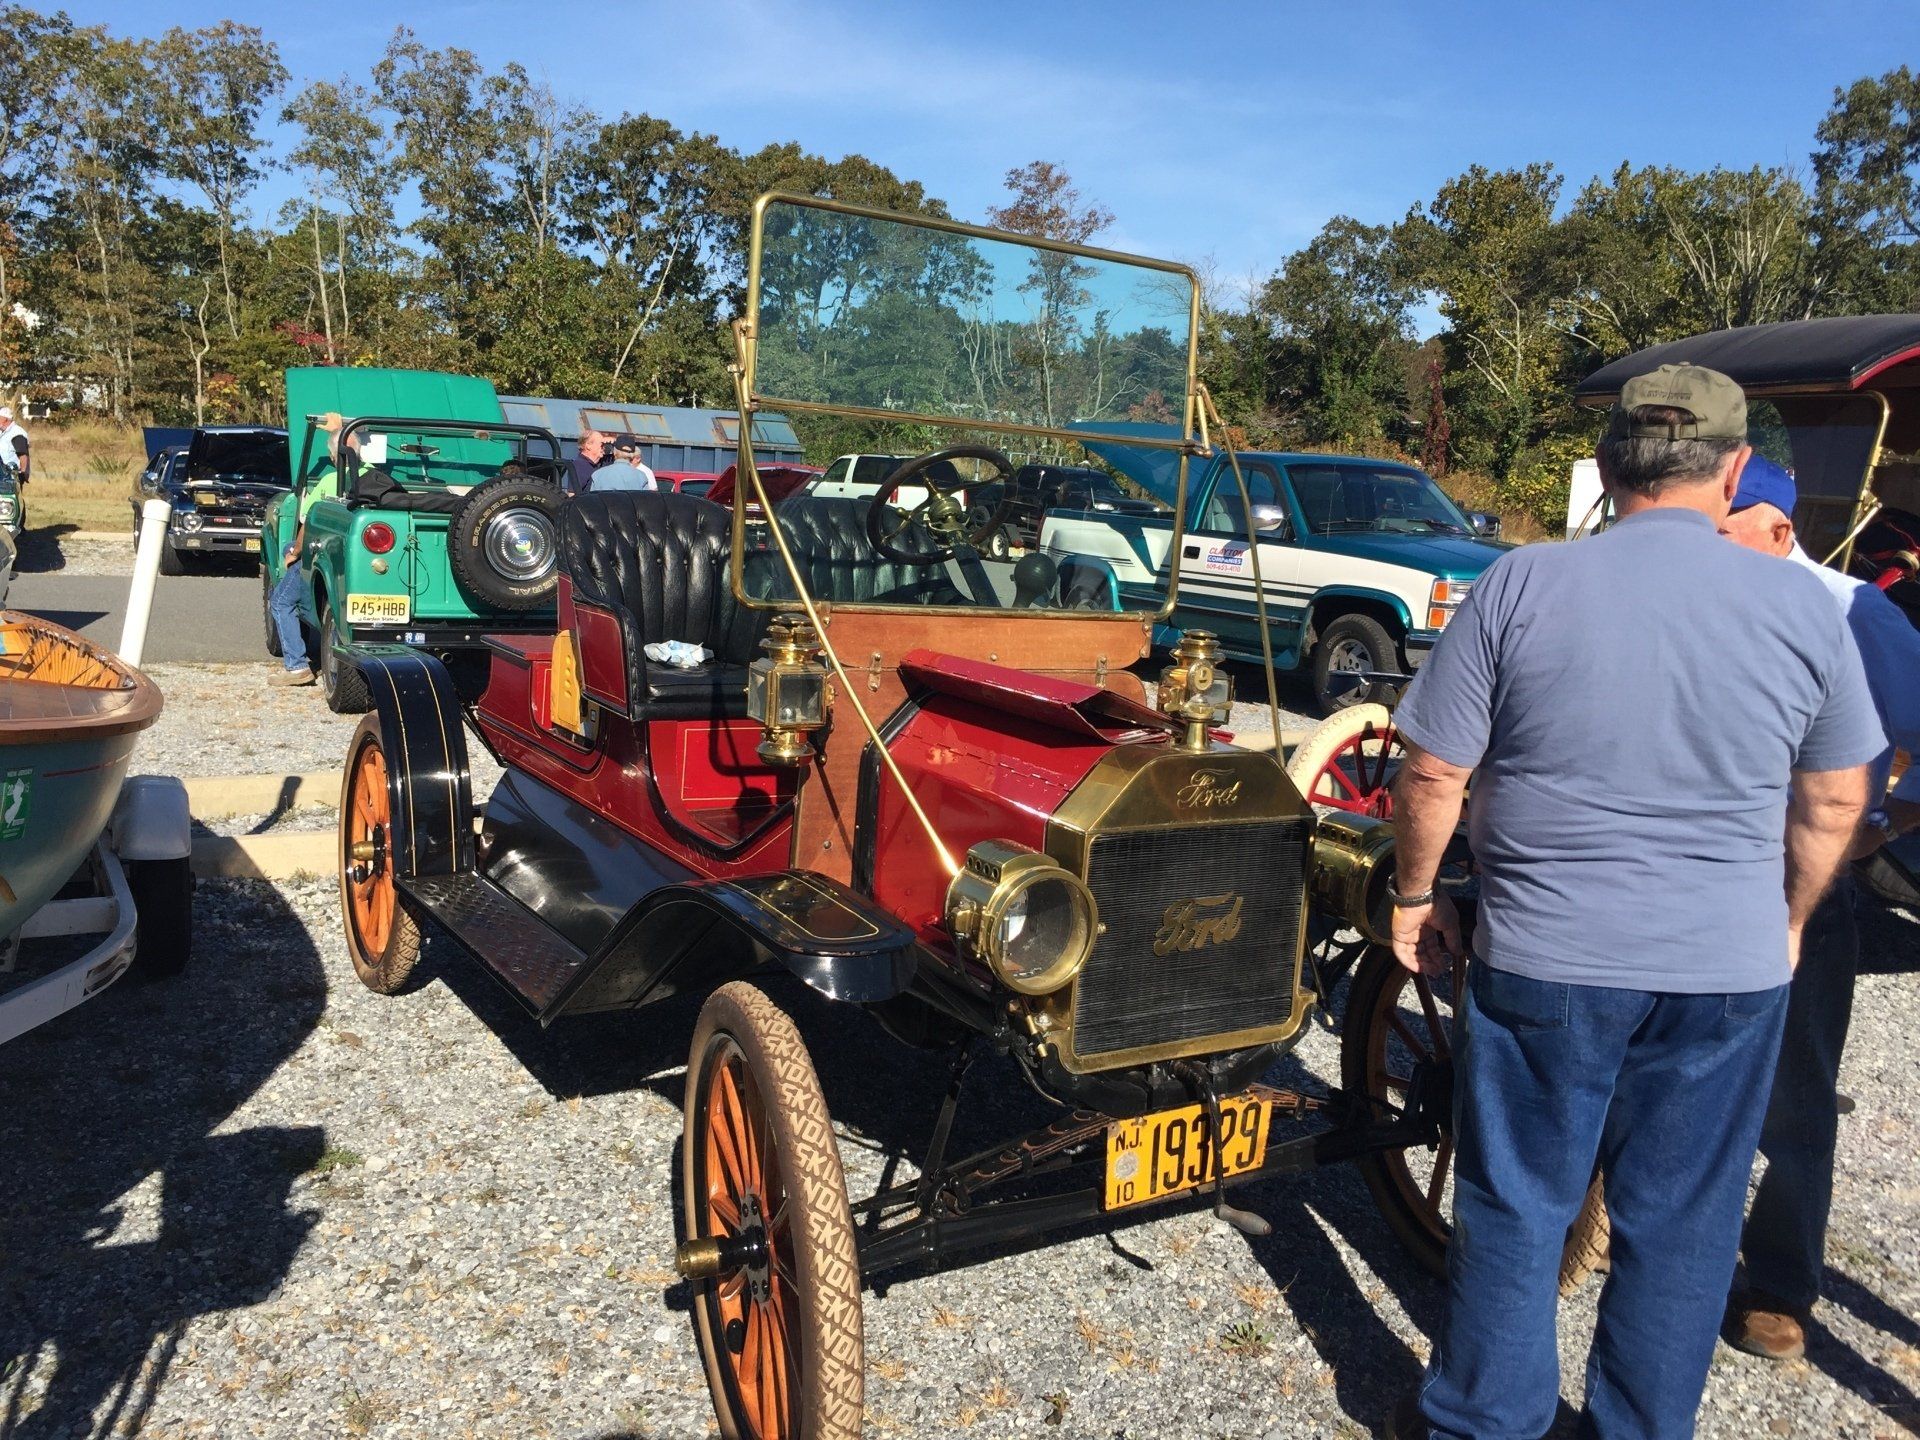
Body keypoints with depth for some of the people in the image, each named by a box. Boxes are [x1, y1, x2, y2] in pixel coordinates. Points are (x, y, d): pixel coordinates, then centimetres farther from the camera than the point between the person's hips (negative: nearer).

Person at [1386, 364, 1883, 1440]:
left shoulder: (1520, 585, -9)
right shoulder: (1804, 606, -2)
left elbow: (1433, 773, -7)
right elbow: (1835, 800, 7)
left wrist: (1417, 894, 8)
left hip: (1546, 958, -1)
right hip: (1733, 971, 2)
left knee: (1516, 1207, 13)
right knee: (1685, 1223, 17)